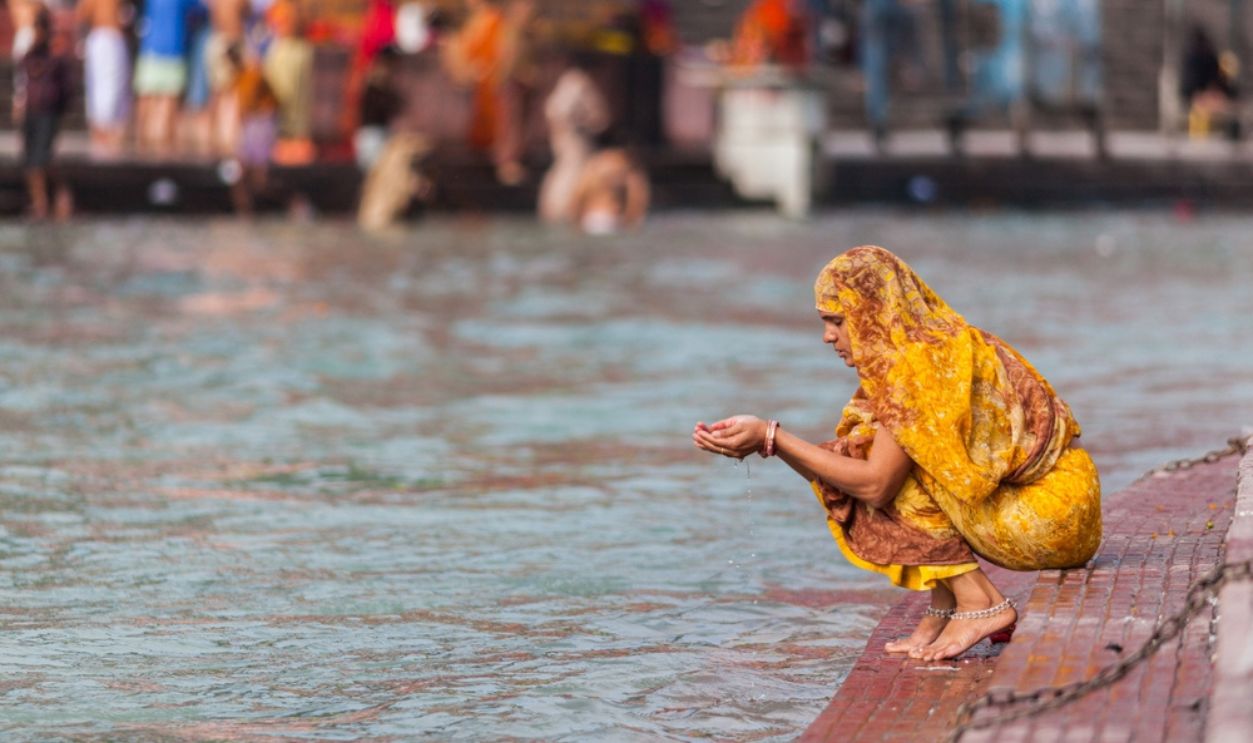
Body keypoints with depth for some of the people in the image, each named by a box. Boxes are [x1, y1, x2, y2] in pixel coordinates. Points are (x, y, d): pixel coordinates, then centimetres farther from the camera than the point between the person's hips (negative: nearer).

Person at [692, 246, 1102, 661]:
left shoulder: (920, 362, -18)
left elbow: (875, 484, -21)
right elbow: (843, 479, 8)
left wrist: (771, 436, -18)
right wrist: (760, 442, -5)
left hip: (1050, 514, -9)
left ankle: (979, 603, -10)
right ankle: (943, 610, 3)